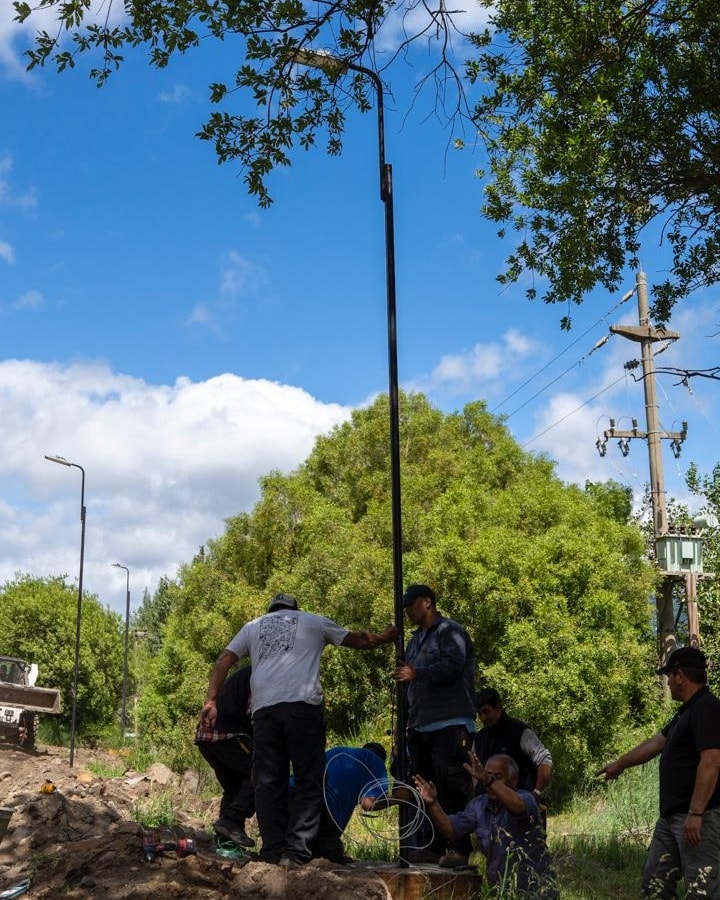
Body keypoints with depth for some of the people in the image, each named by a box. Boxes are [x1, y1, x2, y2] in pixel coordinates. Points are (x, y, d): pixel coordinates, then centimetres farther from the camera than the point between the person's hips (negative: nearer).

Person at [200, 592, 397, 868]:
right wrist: (384, 637, 48)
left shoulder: (253, 626, 27)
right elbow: (358, 640, 31)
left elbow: (223, 661, 17)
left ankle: (273, 852, 2)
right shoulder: (313, 622, 22)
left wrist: (211, 701, 13)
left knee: (268, 782, 7)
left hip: (264, 709, 2)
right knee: (308, 781, 1)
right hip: (303, 706, -2)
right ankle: (296, 851, -8)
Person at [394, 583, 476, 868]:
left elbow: (452, 665, -20)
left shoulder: (449, 631, -4)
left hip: (450, 725, -9)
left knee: (452, 789, -9)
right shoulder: (417, 639, 23)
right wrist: (407, 721, 22)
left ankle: (458, 849, -7)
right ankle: (431, 846, 16)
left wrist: (416, 673, -18)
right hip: (421, 726, 9)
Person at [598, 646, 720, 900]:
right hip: (672, 814, 11)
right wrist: (619, 763, 36)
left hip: (700, 815, -11)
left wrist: (695, 813, -27)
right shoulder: (687, 711, 16)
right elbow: (655, 743, 27)